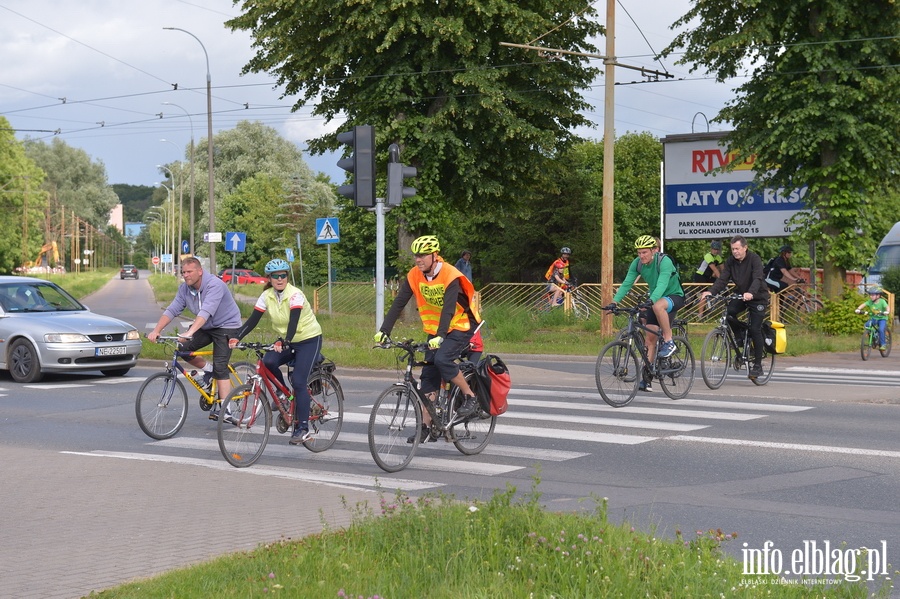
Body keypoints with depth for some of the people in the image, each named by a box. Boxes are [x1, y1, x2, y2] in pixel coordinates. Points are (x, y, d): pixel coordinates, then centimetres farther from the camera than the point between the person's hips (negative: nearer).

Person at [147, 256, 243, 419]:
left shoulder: (214, 285, -26)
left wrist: (190, 332, -51)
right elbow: (171, 311, -8)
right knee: (182, 348, -13)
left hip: (226, 326, -7)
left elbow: (206, 311, -39)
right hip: (205, 327, 7)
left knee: (220, 368, -16)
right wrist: (156, 330, -22)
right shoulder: (184, 289, -3)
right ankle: (208, 370, 11)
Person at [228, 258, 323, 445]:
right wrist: (236, 337, -26)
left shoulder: (295, 295, -22)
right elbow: (253, 320, -11)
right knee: (268, 361, -24)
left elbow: (293, 321, -35)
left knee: (298, 381, -17)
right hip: (287, 342, 5)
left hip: (309, 340, -5)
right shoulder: (266, 296, -6)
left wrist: (284, 342, -51)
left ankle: (302, 428, -11)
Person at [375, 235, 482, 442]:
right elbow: (398, 303, -9)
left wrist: (440, 336, -45)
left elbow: (449, 308, -33)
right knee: (428, 374, -1)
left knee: (442, 358, -29)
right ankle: (426, 425, 3)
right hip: (435, 329, 6)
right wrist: (384, 331, -18)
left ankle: (470, 397, -11)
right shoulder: (414, 275, -8)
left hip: (460, 326, -6)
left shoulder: (450, 276, -24)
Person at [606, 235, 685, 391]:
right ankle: (646, 379, 2)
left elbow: (662, 284, -39)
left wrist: (650, 301, -54)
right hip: (655, 299, 6)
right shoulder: (637, 263, -10)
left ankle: (669, 342, -23)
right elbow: (626, 283, -15)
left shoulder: (664, 261, -27)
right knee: (650, 338, -1)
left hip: (674, 296, -6)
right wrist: (614, 301, -28)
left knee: (658, 306, -40)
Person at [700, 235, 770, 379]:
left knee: (755, 329, -11)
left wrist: (751, 293, -52)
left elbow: (757, 278, -32)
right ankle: (739, 338, 1)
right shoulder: (730, 261, -4)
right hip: (740, 295, 5)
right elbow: (723, 279, -12)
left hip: (757, 297, -5)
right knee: (728, 312, -24)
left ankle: (758, 365, -1)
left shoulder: (754, 258, -19)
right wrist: (711, 292, -31)